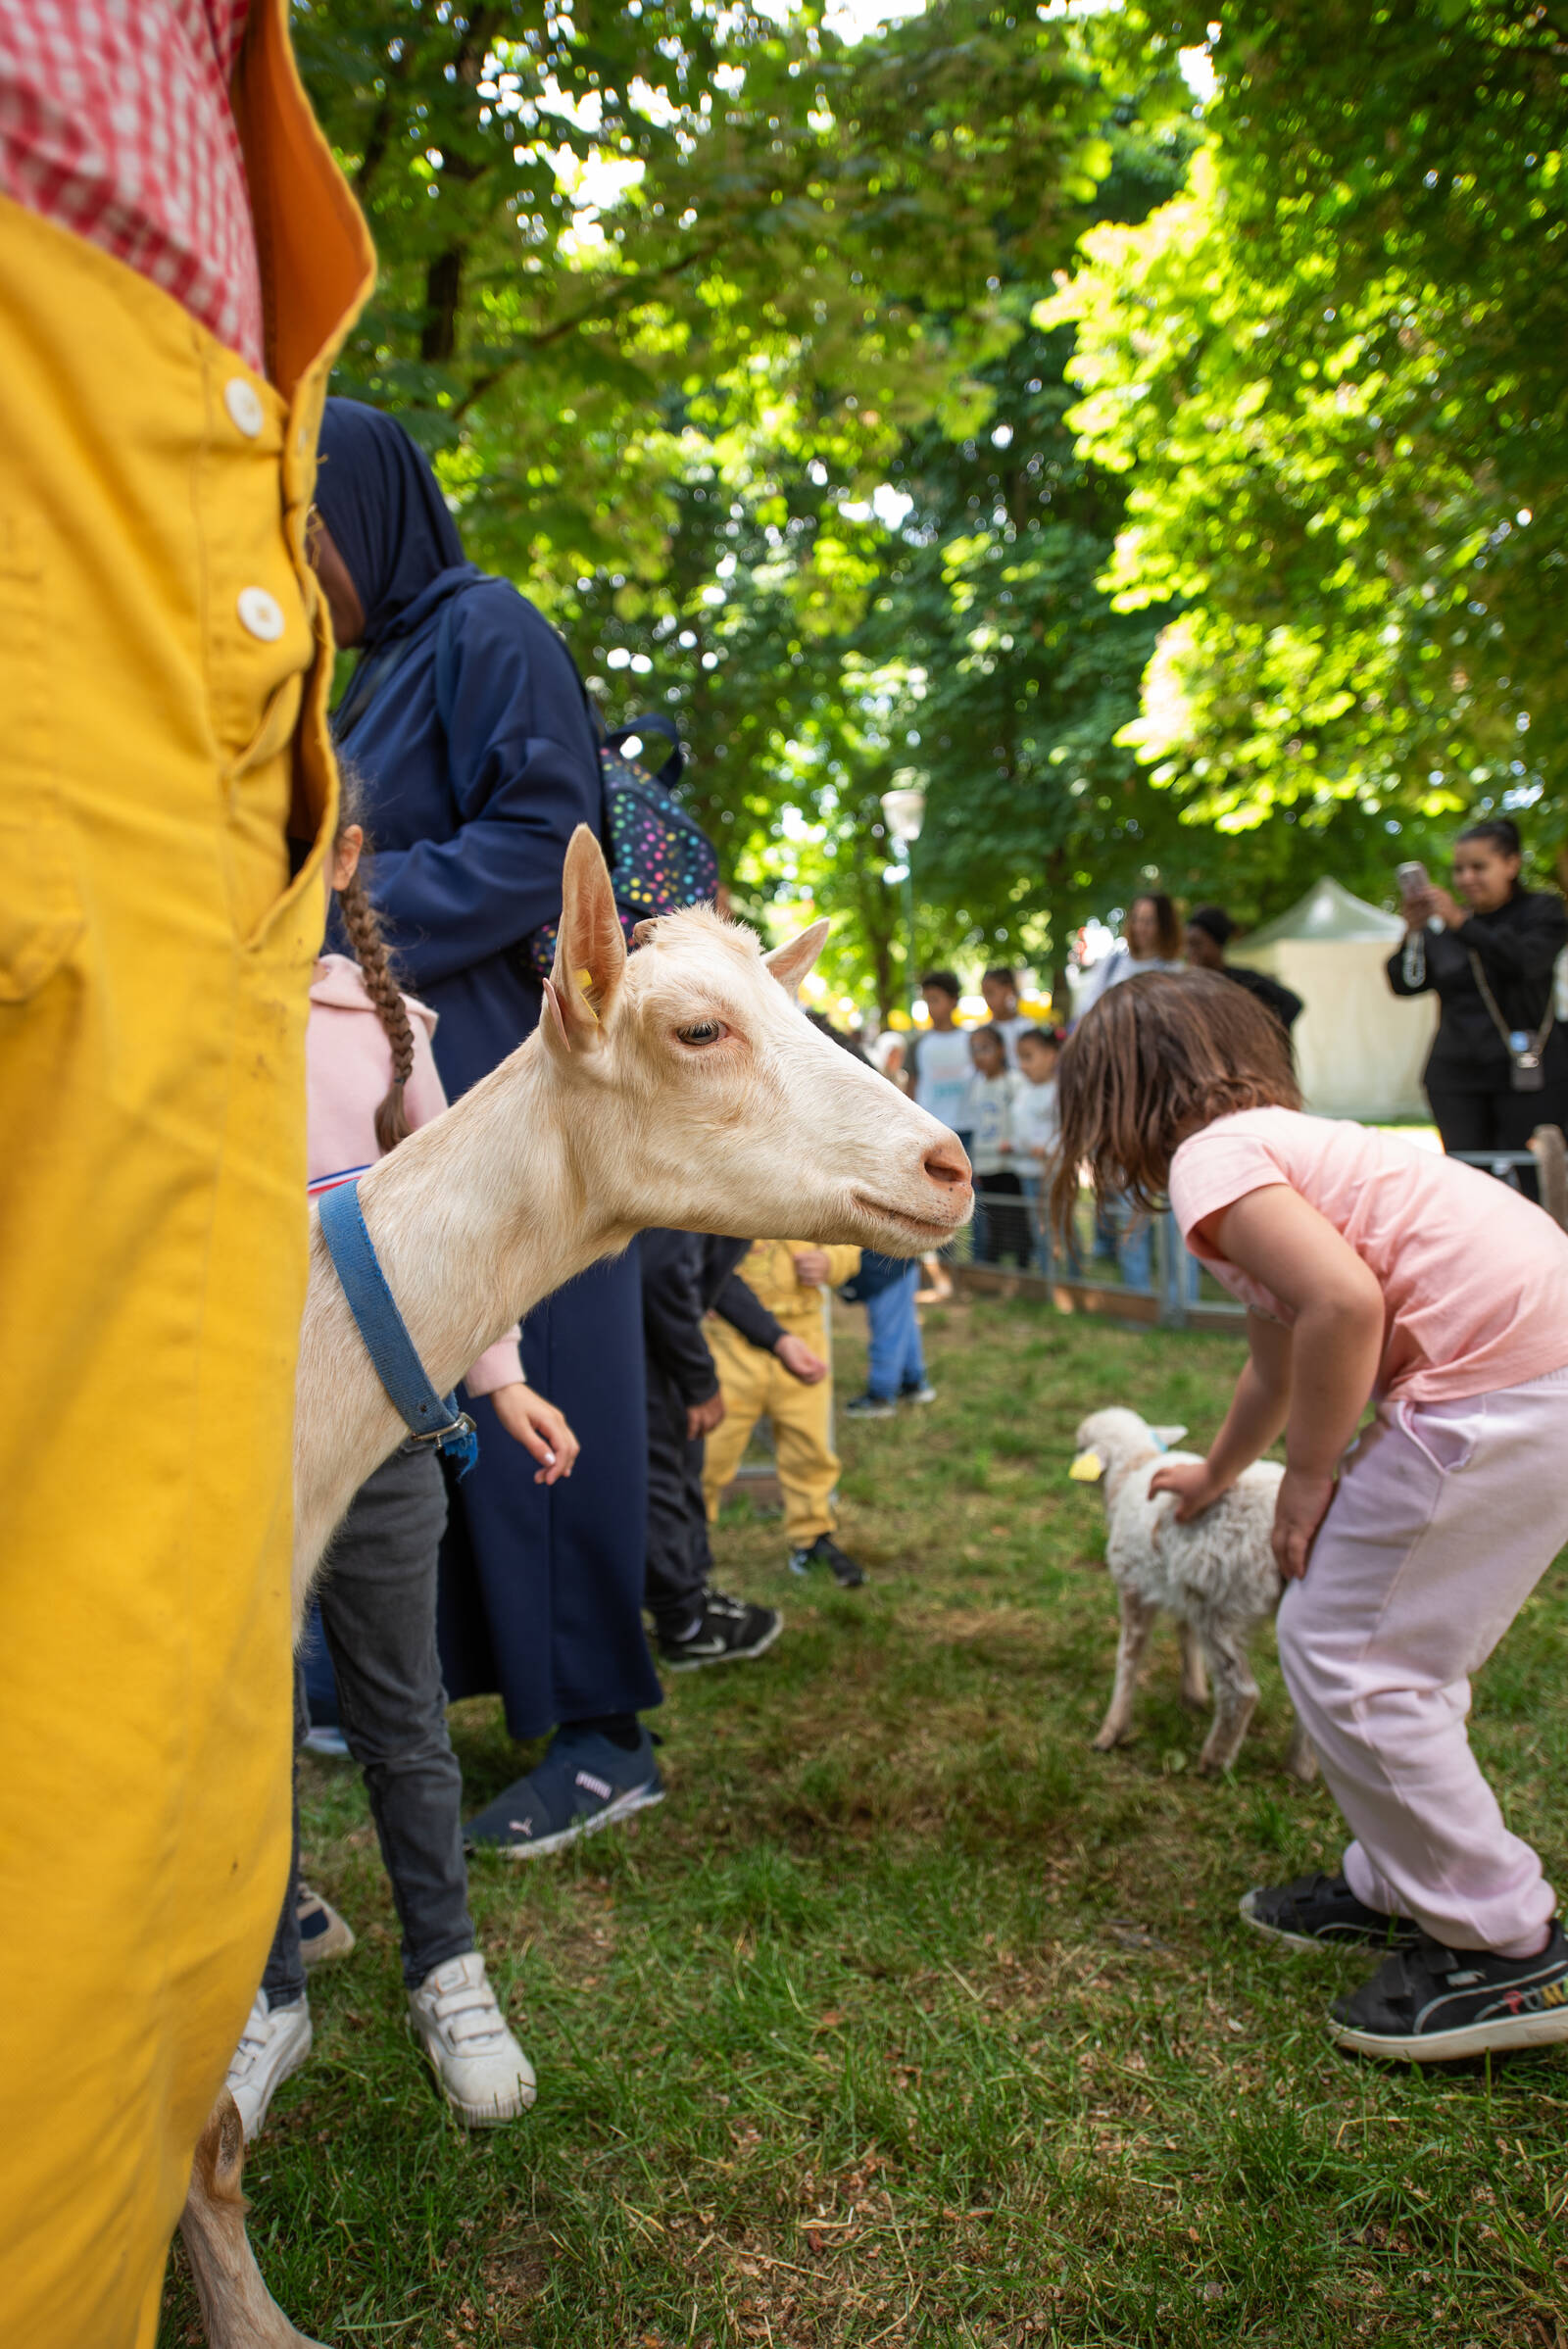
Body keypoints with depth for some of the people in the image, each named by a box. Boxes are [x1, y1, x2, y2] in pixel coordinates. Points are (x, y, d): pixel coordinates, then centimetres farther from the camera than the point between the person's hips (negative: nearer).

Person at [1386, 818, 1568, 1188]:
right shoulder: (1439, 926, 15)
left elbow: (1527, 960, -13)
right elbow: (1405, 984, 6)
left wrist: (1461, 923, -20)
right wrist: (1412, 933, -9)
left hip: (1527, 1074, -3)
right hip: (1456, 1075, 3)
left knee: (1527, 1185, -9)